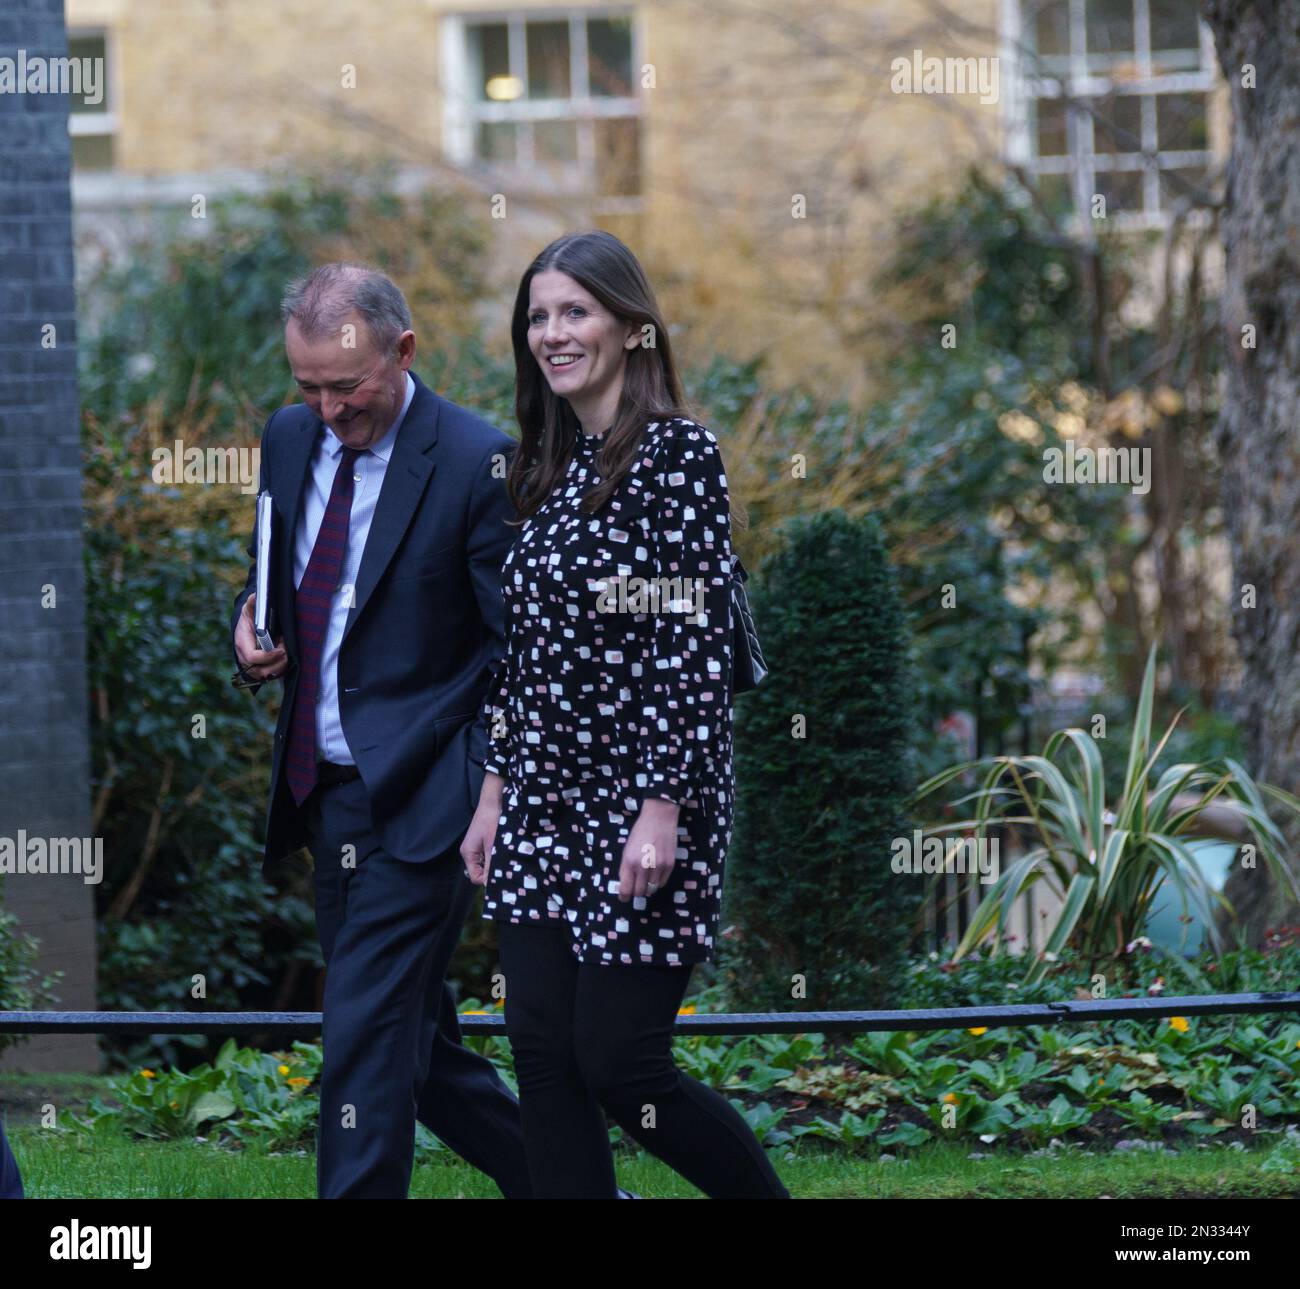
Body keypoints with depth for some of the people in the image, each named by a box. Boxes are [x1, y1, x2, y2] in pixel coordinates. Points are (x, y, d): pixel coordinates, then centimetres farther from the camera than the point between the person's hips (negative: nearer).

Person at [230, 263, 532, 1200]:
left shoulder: (476, 462, -13)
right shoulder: (290, 442, 8)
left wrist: (494, 797, -19)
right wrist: (254, 631, 0)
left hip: (420, 799, -7)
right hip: (323, 793, 7)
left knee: (368, 1036, -12)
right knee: (415, 1042, 13)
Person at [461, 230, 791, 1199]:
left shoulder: (677, 454, -10)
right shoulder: (549, 467, 12)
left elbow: (695, 640, -15)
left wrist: (663, 810, -19)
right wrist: (495, 790, 13)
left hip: (640, 804, -8)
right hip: (546, 802, 8)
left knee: (620, 1065, -6)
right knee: (543, 1055, 3)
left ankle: (771, 1204, 15)